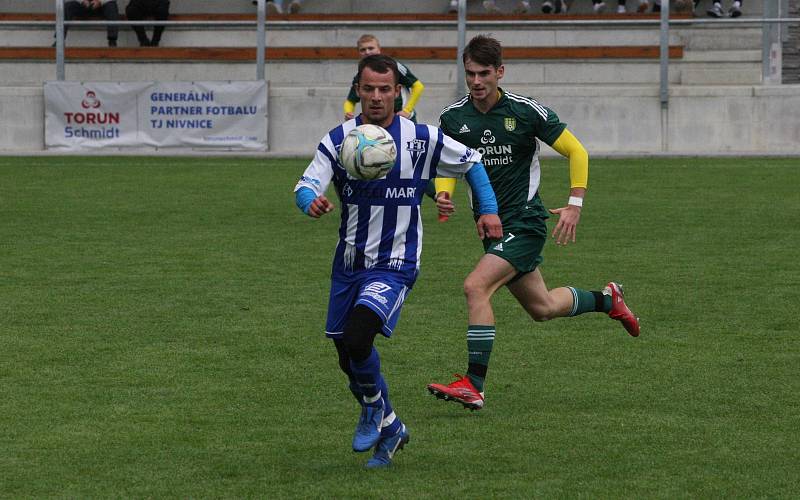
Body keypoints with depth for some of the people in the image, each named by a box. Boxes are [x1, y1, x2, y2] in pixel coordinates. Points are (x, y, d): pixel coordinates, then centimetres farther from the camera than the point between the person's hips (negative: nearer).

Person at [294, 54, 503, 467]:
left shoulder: (423, 139, -6)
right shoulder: (338, 139, -4)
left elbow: (471, 163, 11)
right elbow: (306, 184, -15)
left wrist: (489, 209, 2)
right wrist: (311, 201, -38)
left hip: (394, 266, -4)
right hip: (348, 263, 4)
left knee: (356, 340, -26)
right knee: (348, 360, 11)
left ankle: (376, 408, 3)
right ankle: (389, 428, 35)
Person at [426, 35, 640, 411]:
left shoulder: (525, 111, -12)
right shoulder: (452, 118, -1)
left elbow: (576, 151, -4)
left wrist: (575, 204, -12)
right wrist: (442, 196, -13)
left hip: (524, 222, -6)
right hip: (491, 225, 6)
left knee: (475, 286, -24)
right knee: (542, 307, 17)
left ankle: (473, 385, -22)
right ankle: (606, 299, 45)